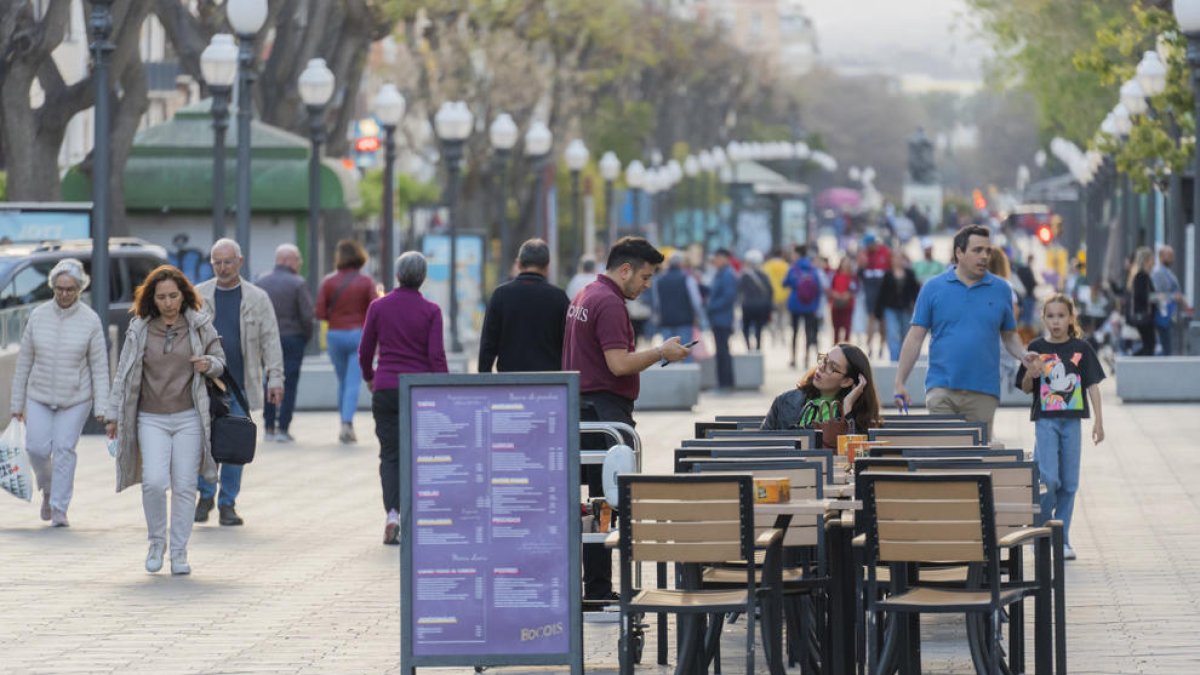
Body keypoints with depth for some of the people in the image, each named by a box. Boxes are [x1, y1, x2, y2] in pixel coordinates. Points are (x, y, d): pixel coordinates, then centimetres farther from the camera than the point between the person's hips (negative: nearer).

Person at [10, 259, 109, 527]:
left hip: (75, 399, -2)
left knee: (64, 449, -6)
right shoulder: (38, 316, -1)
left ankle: (59, 509, 5)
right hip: (39, 396, 2)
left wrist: (101, 407, -9)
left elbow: (99, 366, -4)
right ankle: (48, 489, 24)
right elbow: (24, 361, 5)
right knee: (37, 448, -6)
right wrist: (17, 402, 6)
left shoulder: (90, 320, -7)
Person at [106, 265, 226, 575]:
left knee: (184, 486, 0)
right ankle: (156, 542, 8)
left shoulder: (200, 325, 3)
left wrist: (208, 364, -12)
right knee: (154, 482, -14)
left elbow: (220, 361, 12)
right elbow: (123, 373, 7)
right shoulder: (139, 329, 3)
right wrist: (113, 415, 6)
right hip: (151, 419, 0)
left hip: (189, 418, 0)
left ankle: (179, 552, 10)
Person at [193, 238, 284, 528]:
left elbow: (270, 340, 5)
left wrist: (275, 378, -3)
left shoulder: (257, 298, 5)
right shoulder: (197, 296, 6)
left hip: (241, 384, 0)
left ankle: (228, 503, 11)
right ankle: (205, 495, 14)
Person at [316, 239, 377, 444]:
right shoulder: (366, 282, -4)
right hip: (359, 334, -2)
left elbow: (320, 313, -5)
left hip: (335, 335, 2)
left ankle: (345, 424, 19)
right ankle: (347, 423, -19)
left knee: (342, 381, 16)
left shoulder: (329, 282, -1)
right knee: (353, 382, -4)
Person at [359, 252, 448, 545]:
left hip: (386, 389, 0)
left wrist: (369, 377, 26)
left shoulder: (378, 307, 0)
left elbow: (365, 350, 6)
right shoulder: (430, 311, -4)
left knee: (390, 455, 1)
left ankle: (392, 511, -20)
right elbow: (437, 356, -8)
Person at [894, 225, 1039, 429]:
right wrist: (900, 383, -2)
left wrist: (1025, 356, -6)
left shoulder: (1001, 290, 8)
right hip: (941, 387, -1)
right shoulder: (933, 288, 4)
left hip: (983, 392, 2)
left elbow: (1010, 336, 15)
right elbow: (915, 337, 4)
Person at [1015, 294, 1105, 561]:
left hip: (1071, 421, 2)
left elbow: (1093, 385, 4)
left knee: (1069, 483, 5)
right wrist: (1030, 375, -16)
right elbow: (1026, 388, 6)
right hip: (1045, 420, -2)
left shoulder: (1081, 348, 3)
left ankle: (1062, 539, 13)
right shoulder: (1037, 348, 1)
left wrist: (1099, 420, -1)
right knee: (1048, 479, -13)